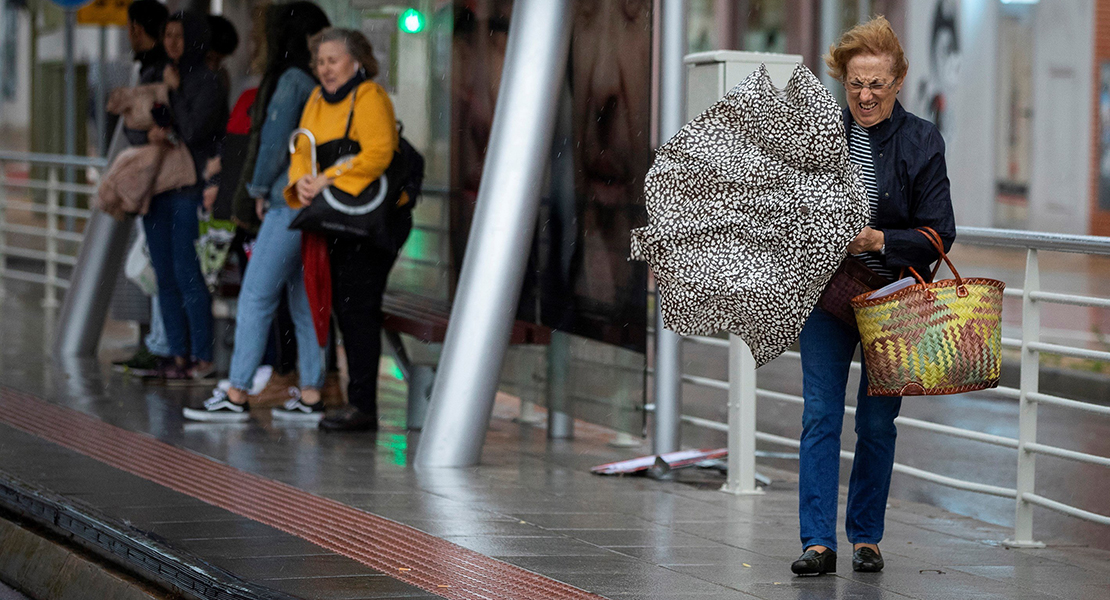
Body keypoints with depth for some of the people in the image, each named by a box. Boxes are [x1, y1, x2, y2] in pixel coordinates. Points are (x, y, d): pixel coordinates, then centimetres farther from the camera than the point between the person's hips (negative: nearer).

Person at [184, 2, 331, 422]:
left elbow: (275, 141, -12)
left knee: (256, 296, -5)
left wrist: (261, 190, 3)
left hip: (289, 203, -8)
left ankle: (236, 396, -4)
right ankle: (310, 395, 10)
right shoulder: (322, 85, 10)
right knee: (305, 300, 10)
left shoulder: (291, 81, -12)